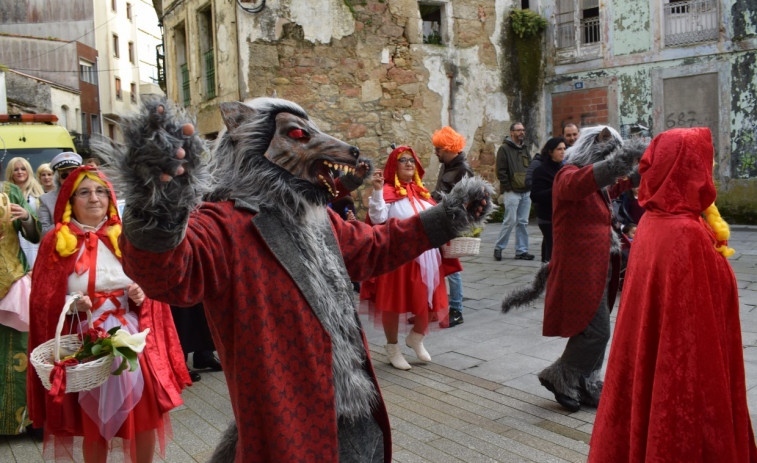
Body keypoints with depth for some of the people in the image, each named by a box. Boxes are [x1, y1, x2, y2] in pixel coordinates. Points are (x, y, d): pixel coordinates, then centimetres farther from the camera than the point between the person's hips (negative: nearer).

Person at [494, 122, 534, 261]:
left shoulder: (525, 149, 19)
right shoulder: (504, 149, -4)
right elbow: (501, 171, -9)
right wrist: (508, 187, -13)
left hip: (526, 192, 7)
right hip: (512, 192, -7)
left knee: (523, 222, 7)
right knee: (510, 221, -8)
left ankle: (521, 251, 13)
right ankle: (498, 247, 6)